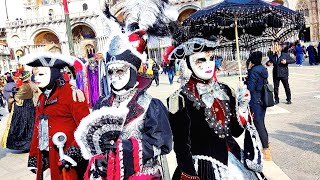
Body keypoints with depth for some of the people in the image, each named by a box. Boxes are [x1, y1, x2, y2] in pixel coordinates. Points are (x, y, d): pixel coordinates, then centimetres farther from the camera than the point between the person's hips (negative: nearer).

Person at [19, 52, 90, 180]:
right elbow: (37, 129, 17)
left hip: (66, 159, -7)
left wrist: (74, 151, -23)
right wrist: (33, 157, 17)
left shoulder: (71, 93, -11)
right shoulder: (42, 98, 13)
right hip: (45, 157, 7)